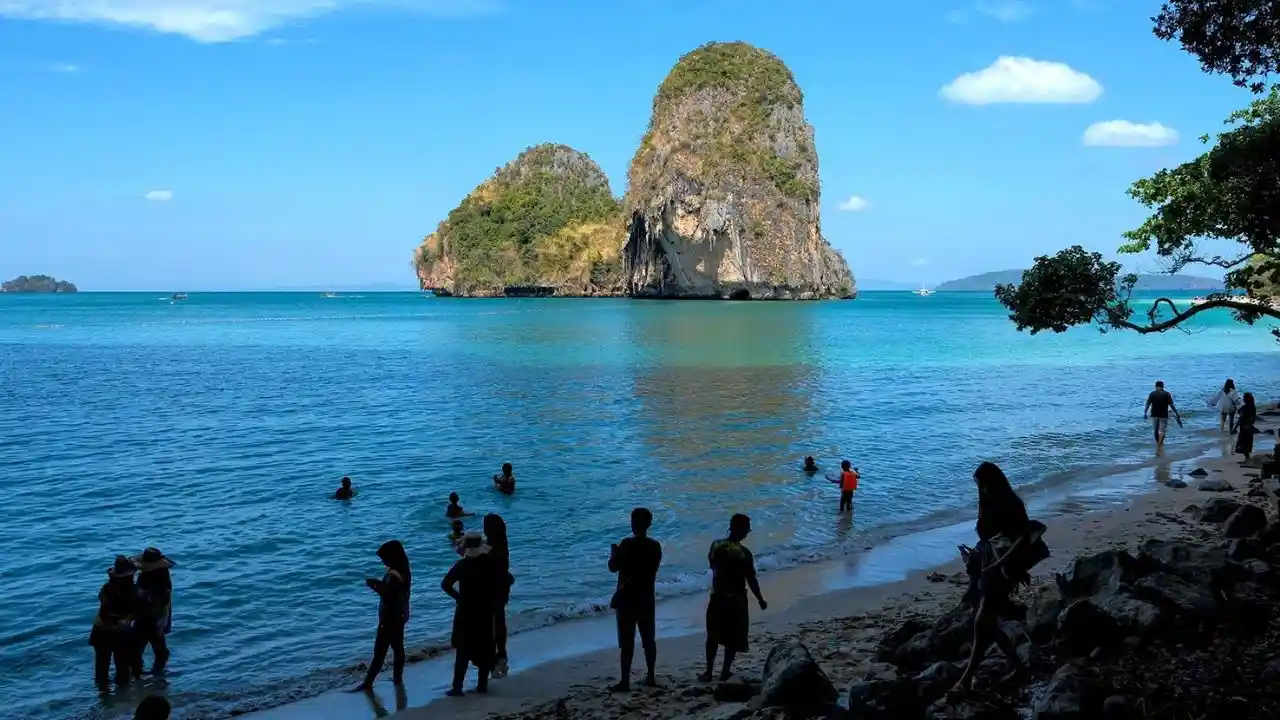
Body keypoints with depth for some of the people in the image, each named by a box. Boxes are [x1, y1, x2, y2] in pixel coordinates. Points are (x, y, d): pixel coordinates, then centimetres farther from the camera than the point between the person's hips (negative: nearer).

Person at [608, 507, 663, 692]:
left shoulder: (627, 544, -15)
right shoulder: (656, 546, 1)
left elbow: (613, 567, -9)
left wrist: (614, 553, 12)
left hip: (627, 599, -5)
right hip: (647, 599, 5)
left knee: (627, 642, -1)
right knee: (649, 640, 13)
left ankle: (625, 681, 1)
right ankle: (650, 677, 21)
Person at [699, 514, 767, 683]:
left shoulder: (716, 545, -6)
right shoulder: (744, 553, -19)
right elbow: (751, 580, -14)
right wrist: (761, 600, -1)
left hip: (717, 597, 4)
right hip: (736, 600, -4)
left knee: (713, 636, 15)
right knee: (733, 638, 12)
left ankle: (708, 672, 19)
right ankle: (725, 672, 19)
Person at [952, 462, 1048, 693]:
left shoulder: (1011, 505, -12)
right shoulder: (988, 505, 12)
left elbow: (1023, 540, -19)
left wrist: (1000, 564, -24)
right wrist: (976, 559, 6)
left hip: (1001, 571, -9)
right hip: (986, 568, 9)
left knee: (982, 622, -11)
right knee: (987, 623, 12)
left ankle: (967, 678, -9)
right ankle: (1018, 665, 26)